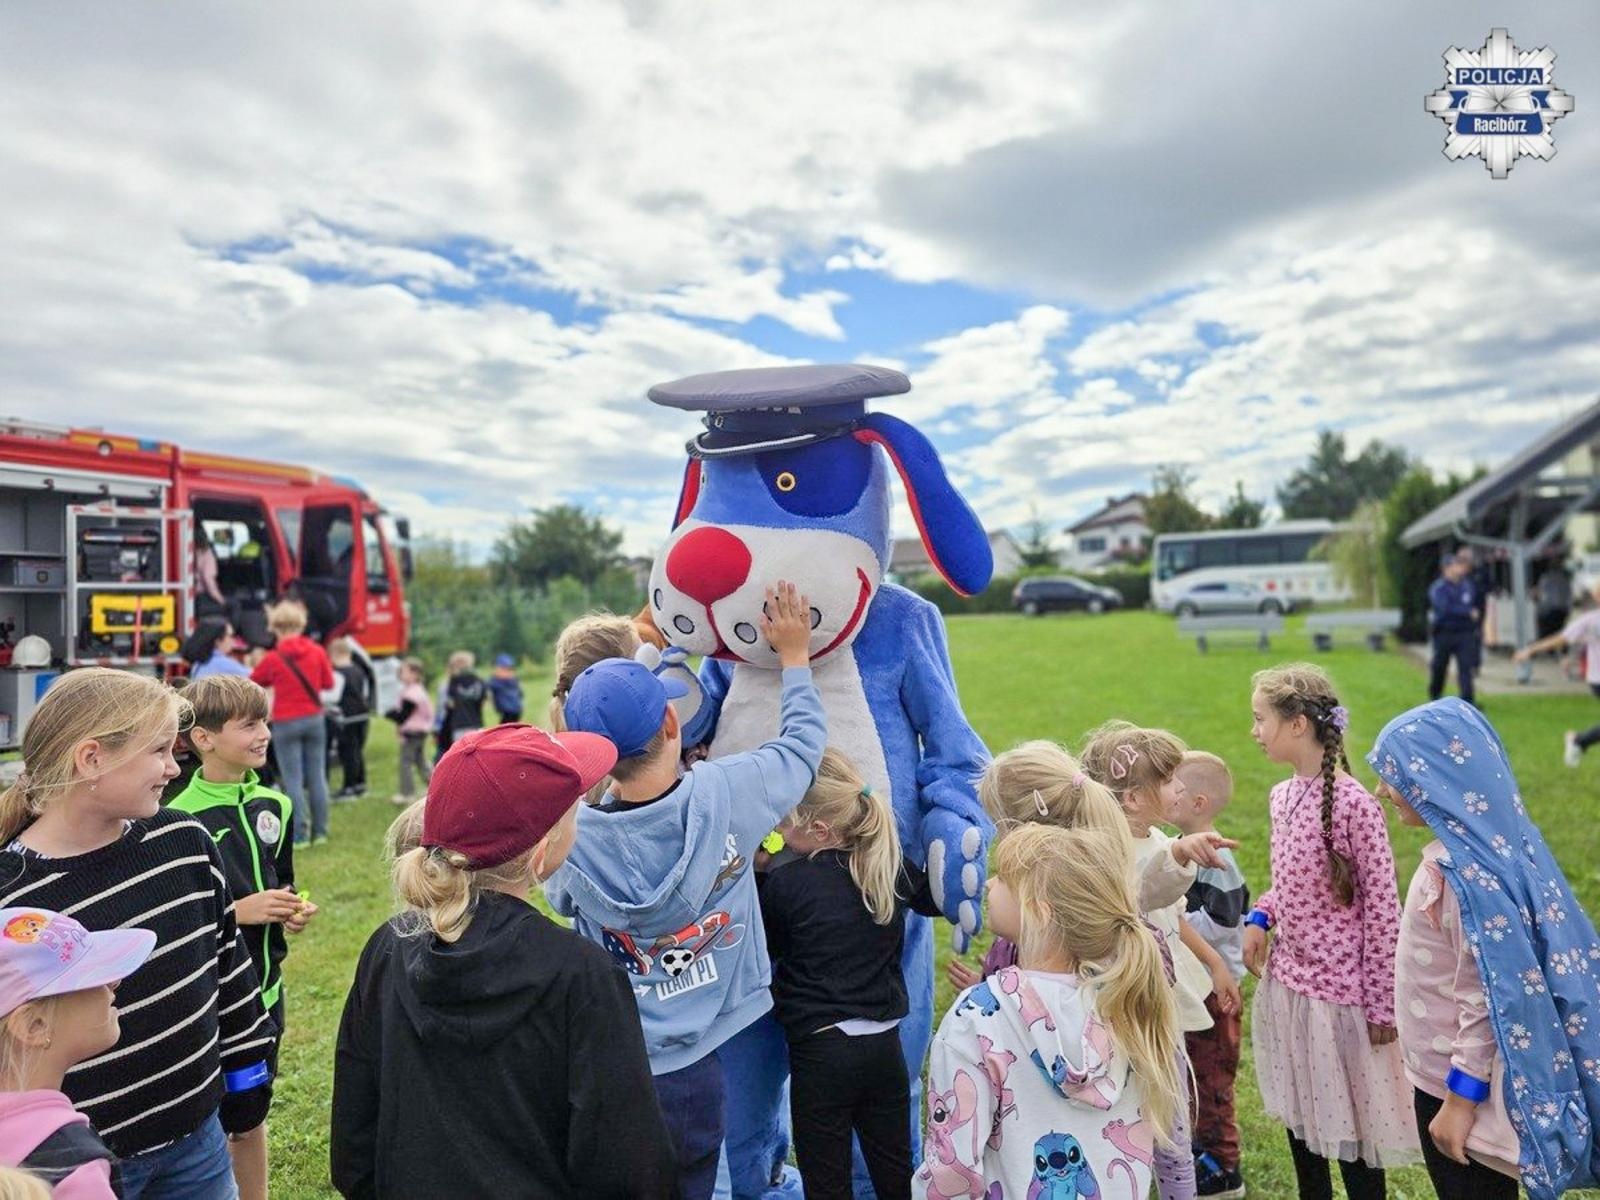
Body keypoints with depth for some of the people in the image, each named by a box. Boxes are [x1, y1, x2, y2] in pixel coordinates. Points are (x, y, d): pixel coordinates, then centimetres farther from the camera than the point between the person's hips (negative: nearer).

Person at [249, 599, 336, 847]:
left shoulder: (272, 659, -9)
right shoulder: (318, 652, -3)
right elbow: (328, 684, 7)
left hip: (286, 723, -3)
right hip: (314, 719, 3)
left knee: (293, 781, 2)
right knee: (317, 777, 9)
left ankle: (300, 835, 2)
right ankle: (320, 831, 14)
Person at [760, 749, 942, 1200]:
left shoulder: (783, 883, -14)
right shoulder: (891, 864, -2)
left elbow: (767, 948, 2)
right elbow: (936, 899, 17)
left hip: (819, 1048, -4)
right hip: (885, 1044, 5)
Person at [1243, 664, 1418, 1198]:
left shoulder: (1353, 804, -19)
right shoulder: (1282, 795, 2)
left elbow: (1382, 910, -14)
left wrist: (1382, 1003, -12)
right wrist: (1259, 918, -3)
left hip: (1341, 988, -7)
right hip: (1287, 982, 7)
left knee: (1350, 1123, 9)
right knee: (1301, 1117, 20)